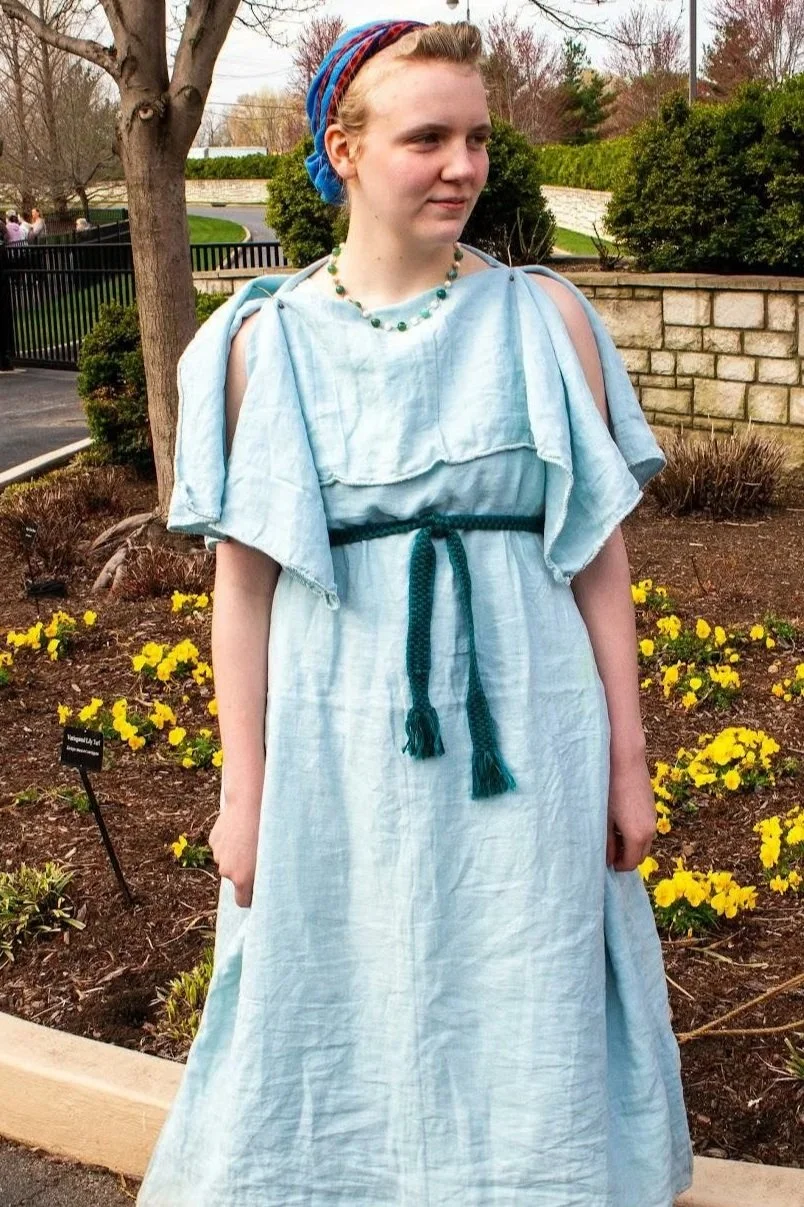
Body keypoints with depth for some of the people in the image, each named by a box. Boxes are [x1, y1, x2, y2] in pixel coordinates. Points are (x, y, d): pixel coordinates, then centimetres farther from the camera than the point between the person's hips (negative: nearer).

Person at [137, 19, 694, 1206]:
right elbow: (243, 582, -2)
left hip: (522, 733, 1)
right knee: (341, 1015, 16)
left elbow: (599, 555, 0)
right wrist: (244, 790, -2)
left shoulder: (545, 316, -3)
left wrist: (628, 760, 1)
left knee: (526, 1013, 15)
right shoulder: (265, 339, -4)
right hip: (340, 742, 0)